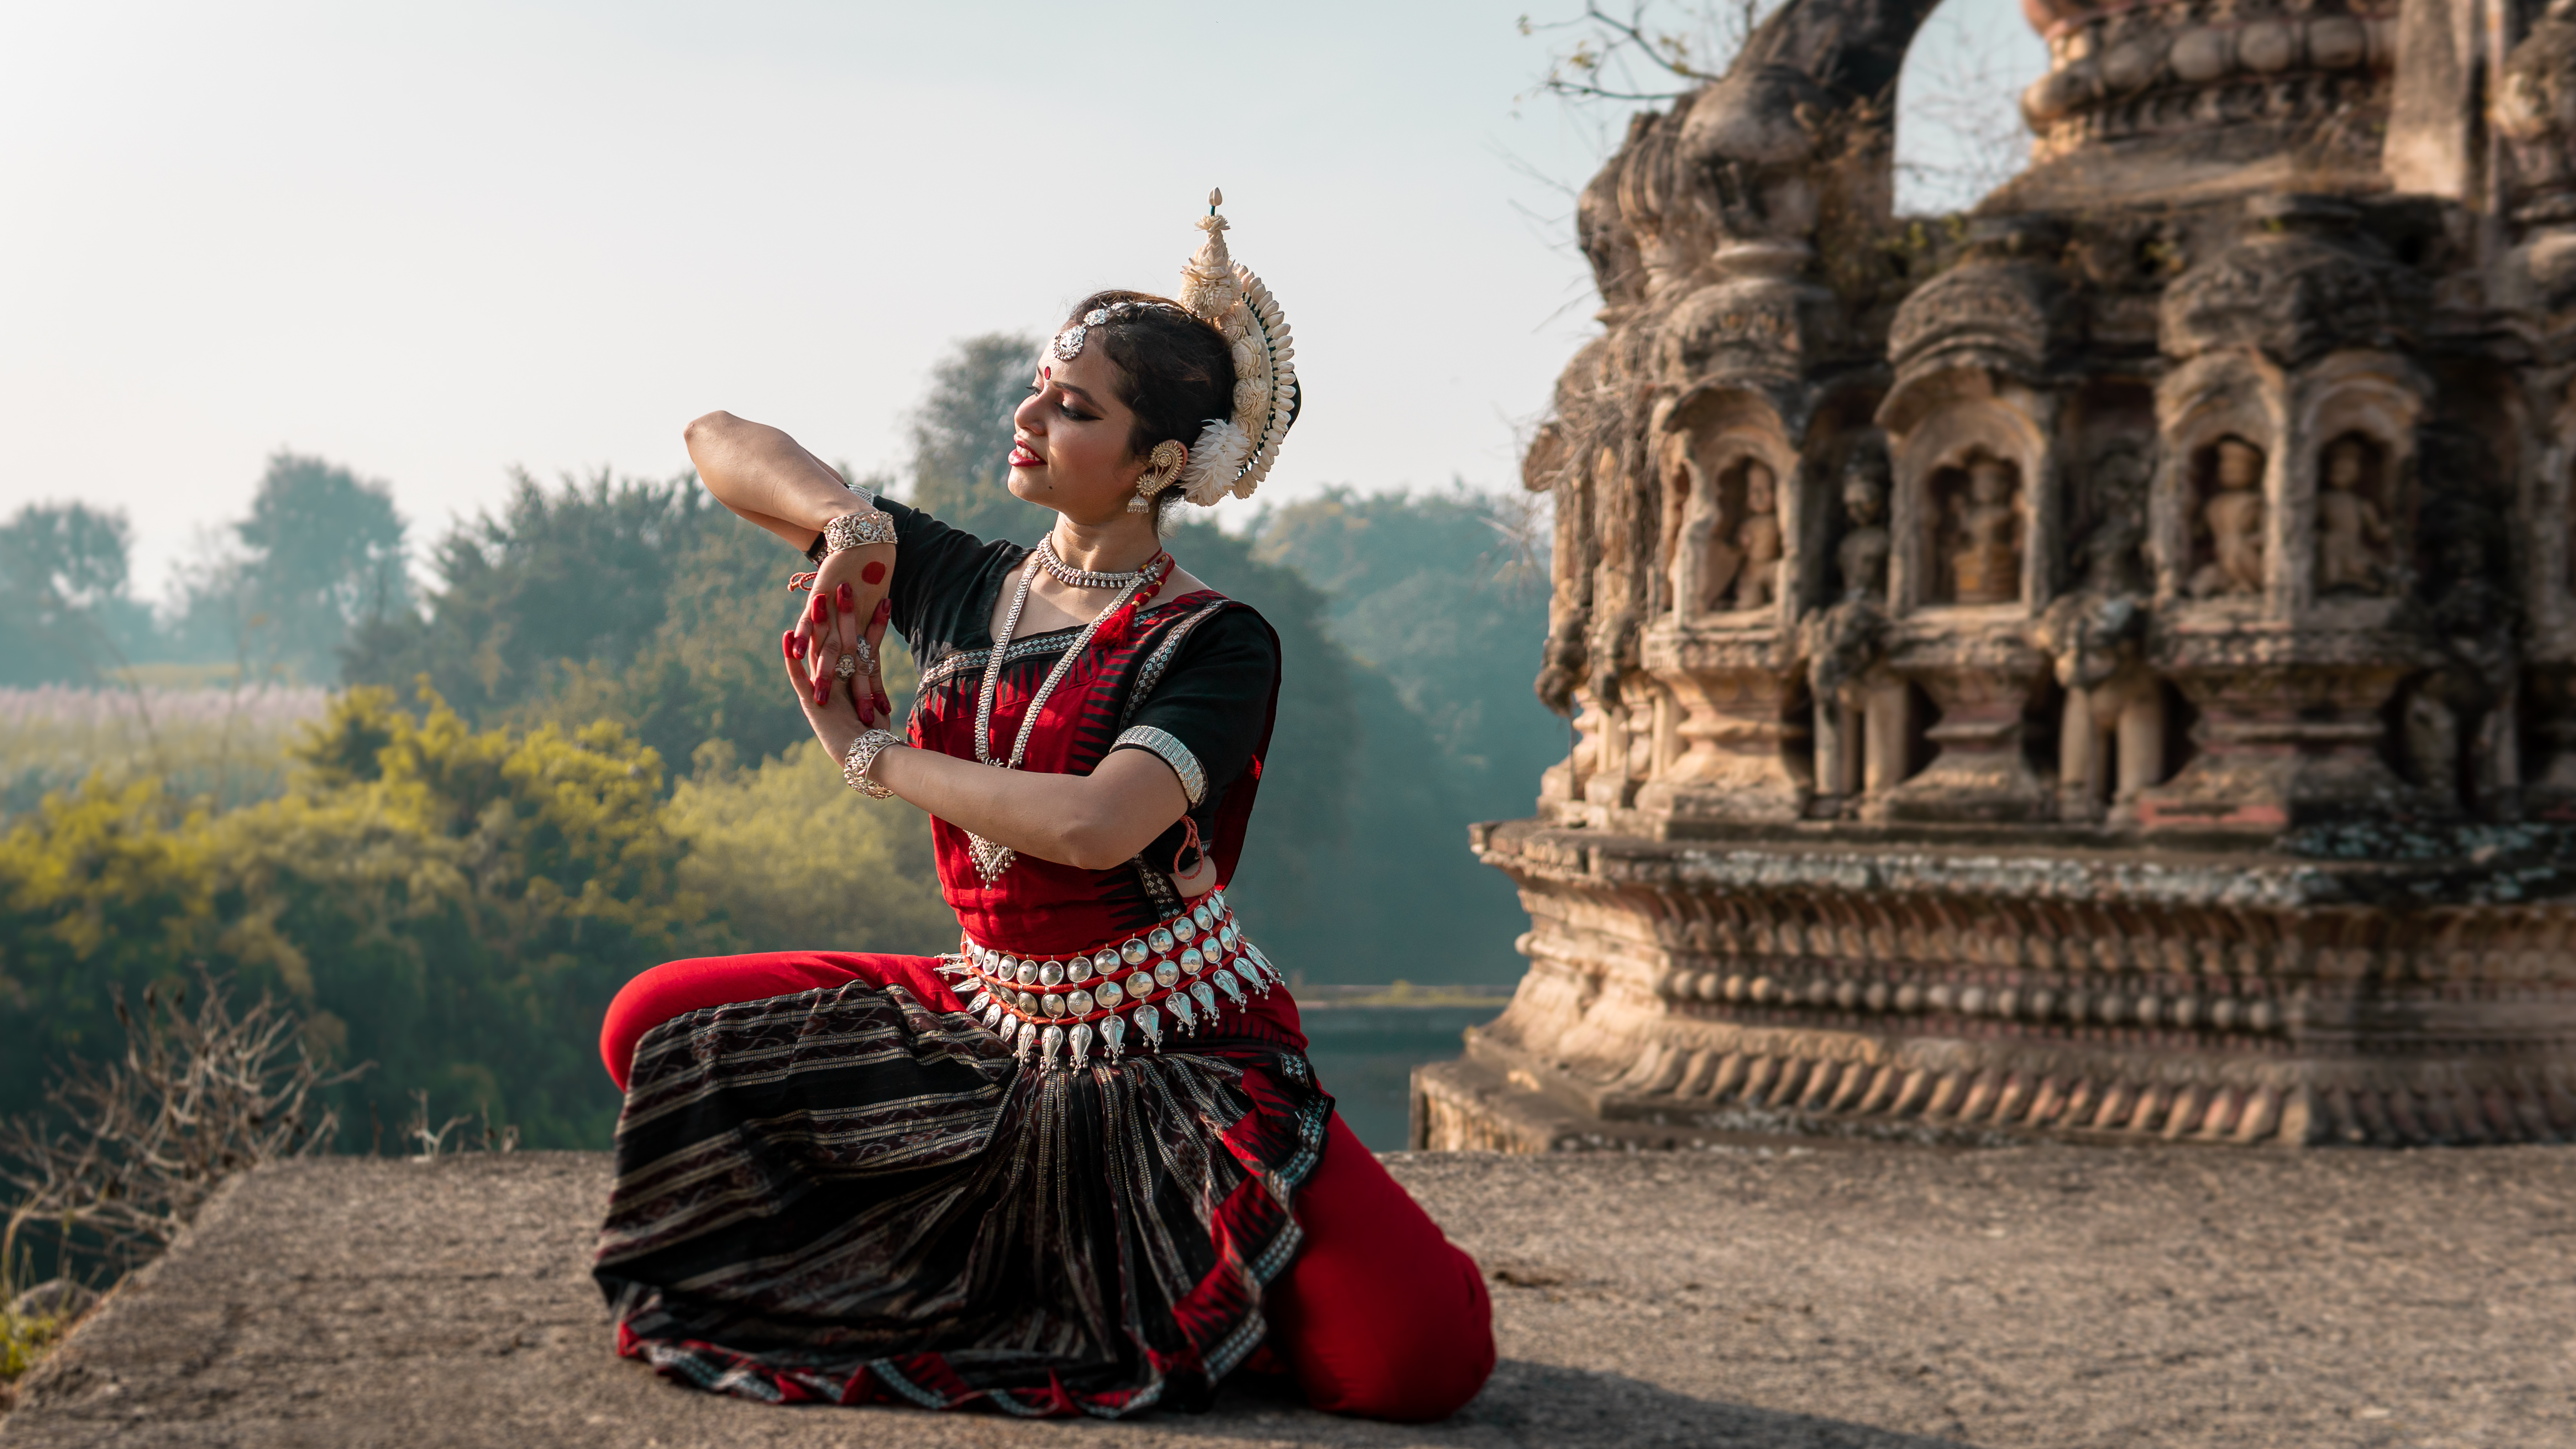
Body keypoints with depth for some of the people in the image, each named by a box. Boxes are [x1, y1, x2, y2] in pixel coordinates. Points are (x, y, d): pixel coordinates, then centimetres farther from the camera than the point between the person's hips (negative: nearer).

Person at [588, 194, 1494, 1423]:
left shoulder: (1216, 644, -13)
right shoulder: (957, 584, 3)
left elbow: (1094, 826, -31)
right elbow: (722, 442, 8)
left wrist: (870, 752, -17)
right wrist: (850, 524, -12)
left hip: (1176, 1059, -5)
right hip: (991, 1024, 6)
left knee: (1425, 1355, -26)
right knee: (658, 1027, 0)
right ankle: (984, 1251, 7)